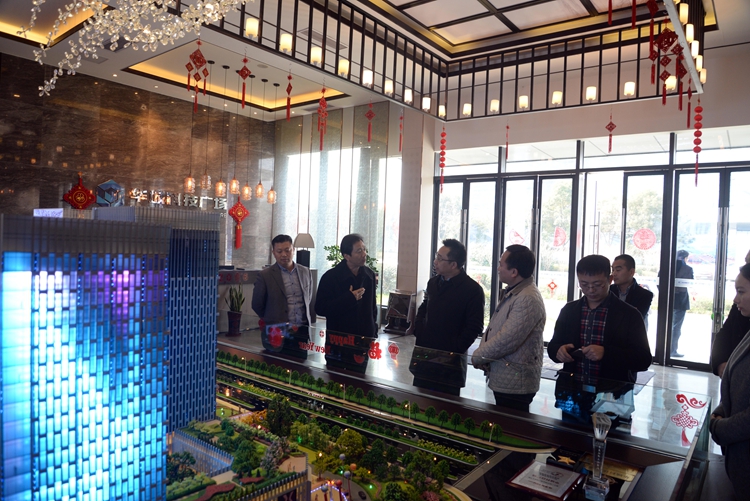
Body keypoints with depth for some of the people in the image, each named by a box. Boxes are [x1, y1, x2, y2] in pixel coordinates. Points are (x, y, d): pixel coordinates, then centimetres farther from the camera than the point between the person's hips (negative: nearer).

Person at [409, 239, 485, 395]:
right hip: (424, 356, 6)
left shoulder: (473, 290, -12)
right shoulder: (433, 283, 8)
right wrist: (416, 330, 8)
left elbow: (474, 328, -13)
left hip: (449, 362, -6)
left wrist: (454, 351, -15)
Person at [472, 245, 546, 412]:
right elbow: (492, 329, 14)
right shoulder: (510, 293, 12)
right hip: (502, 380, 10)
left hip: (515, 384, -9)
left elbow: (506, 340, -26)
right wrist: (483, 356, -3)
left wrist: (477, 357, -11)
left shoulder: (528, 299, -22)